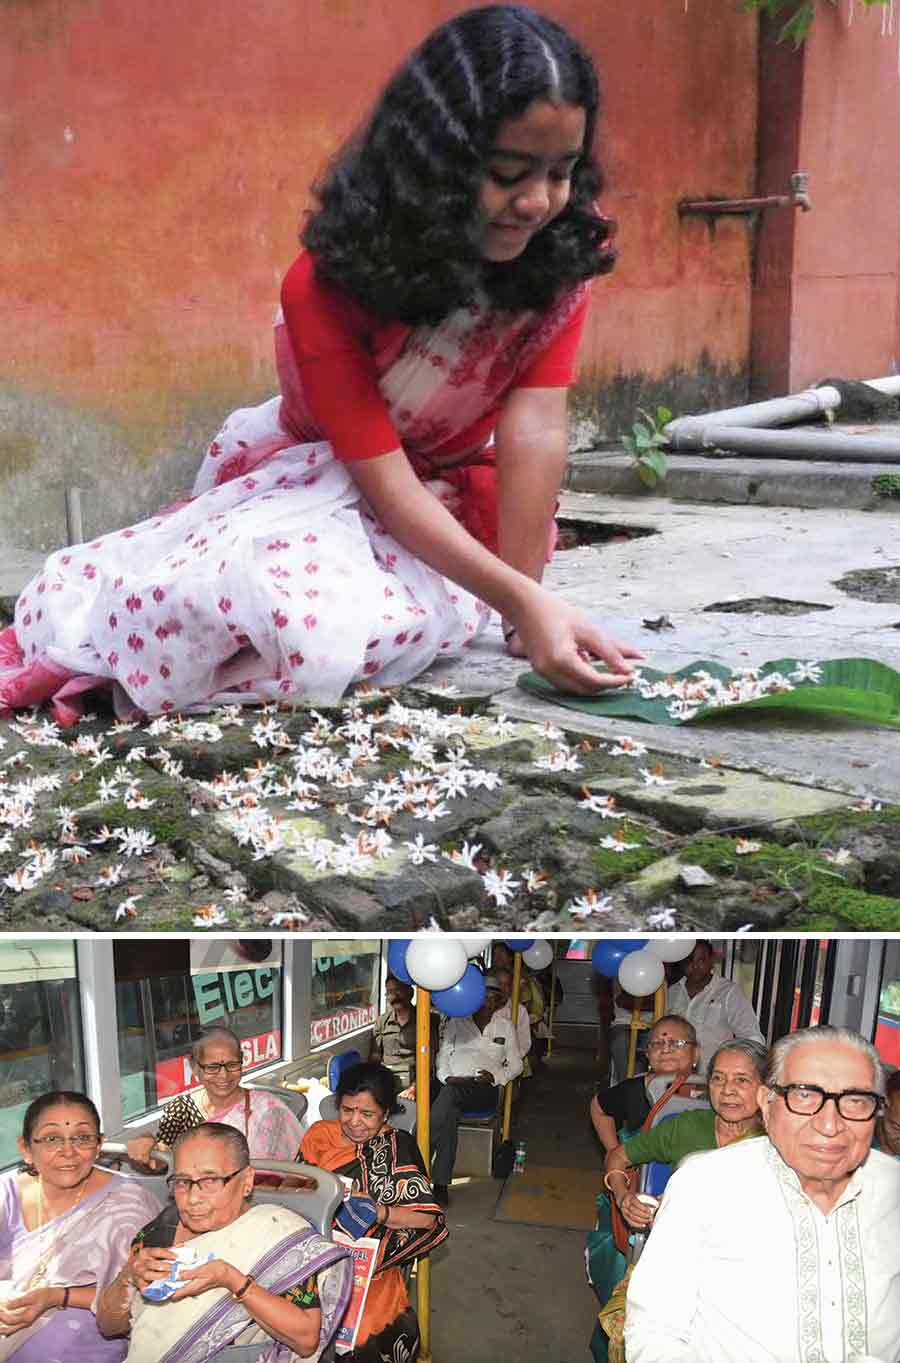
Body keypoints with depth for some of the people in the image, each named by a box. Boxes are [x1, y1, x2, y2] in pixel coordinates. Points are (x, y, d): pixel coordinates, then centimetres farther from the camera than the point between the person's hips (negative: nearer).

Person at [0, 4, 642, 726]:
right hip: (330, 477, -1)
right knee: (315, 628, -34)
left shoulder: (564, 244, -17)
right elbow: (385, 478, -27)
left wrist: (525, 601, -29)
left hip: (458, 493, 1)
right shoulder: (327, 286, -25)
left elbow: (535, 425, -23)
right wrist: (525, 601, -38)